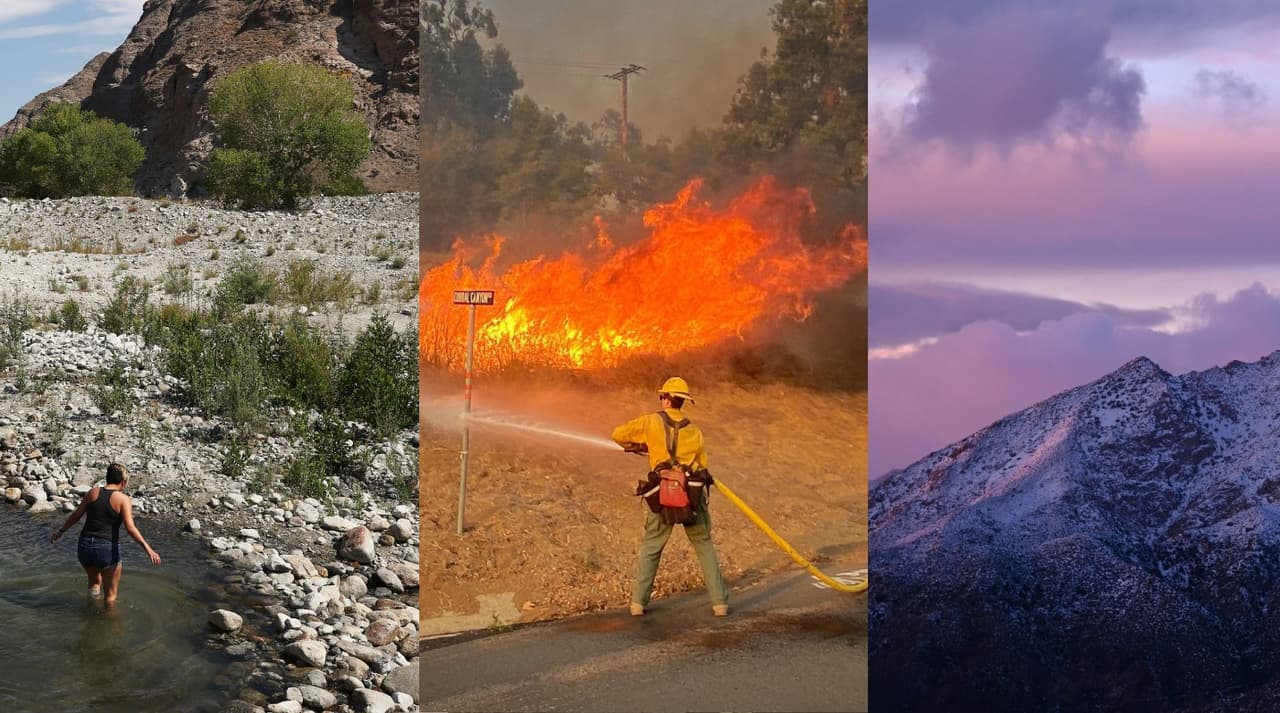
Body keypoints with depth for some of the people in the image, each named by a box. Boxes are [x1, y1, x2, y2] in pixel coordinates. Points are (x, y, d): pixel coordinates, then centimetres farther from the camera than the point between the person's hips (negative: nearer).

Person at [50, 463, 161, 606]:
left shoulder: (93, 492, 4)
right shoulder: (123, 499, -8)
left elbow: (75, 515, 12)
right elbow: (130, 528, -18)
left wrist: (61, 531, 27)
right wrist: (148, 549, -20)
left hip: (85, 546, 4)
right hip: (107, 549, -4)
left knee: (94, 580, 34)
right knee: (110, 594, 12)